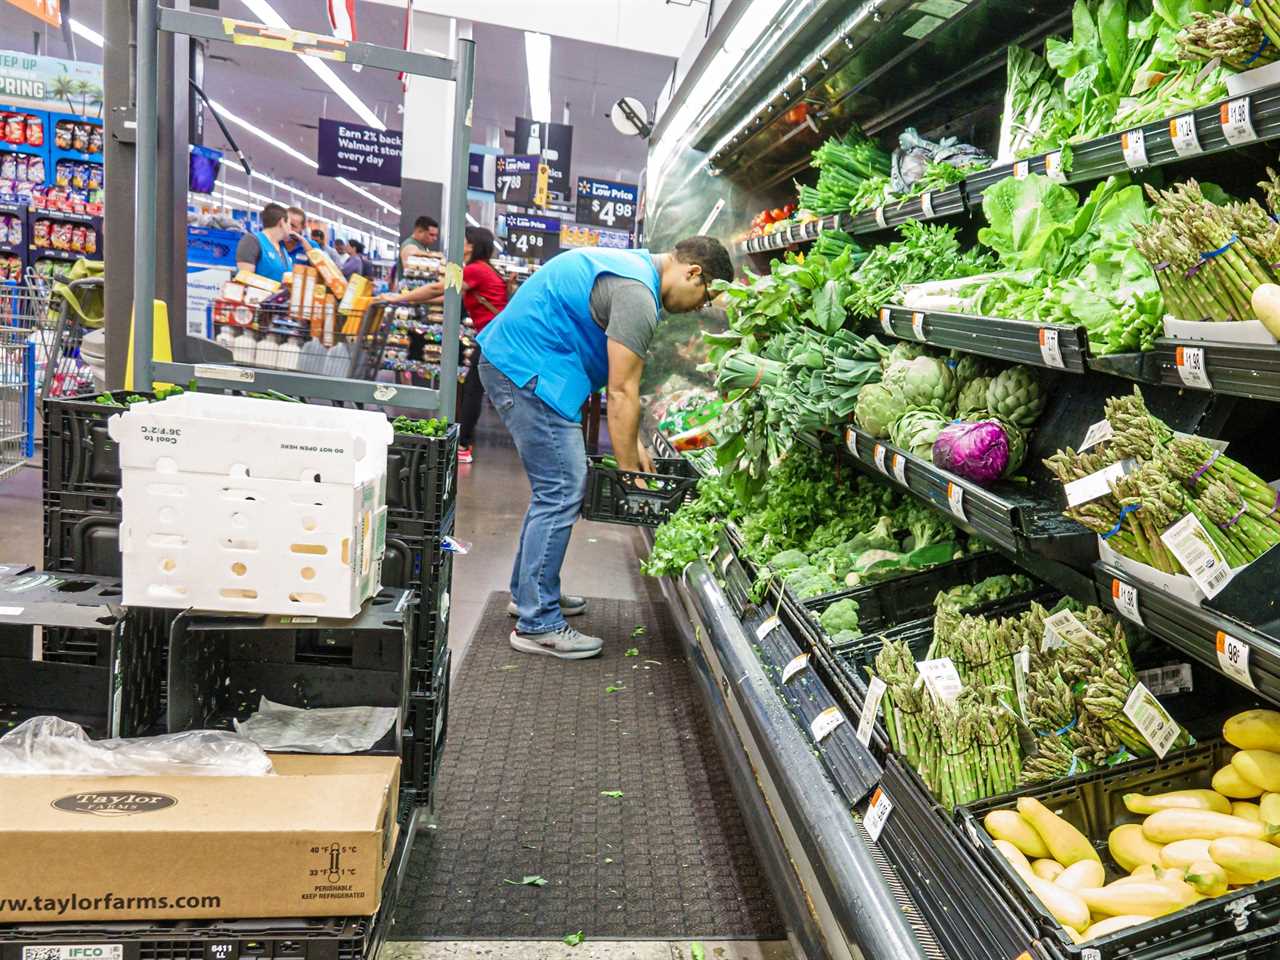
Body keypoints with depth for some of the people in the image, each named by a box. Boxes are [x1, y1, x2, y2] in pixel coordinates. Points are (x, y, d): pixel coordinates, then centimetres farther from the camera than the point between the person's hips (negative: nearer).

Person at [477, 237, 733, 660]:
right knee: (562, 492, -9)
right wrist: (631, 475, -10)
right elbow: (622, 394, -17)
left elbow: (619, 384, 18)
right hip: (528, 369, -11)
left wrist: (633, 444, 16)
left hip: (508, 359, 11)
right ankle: (537, 625, -2)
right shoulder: (637, 293, -17)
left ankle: (529, 592, 30)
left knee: (554, 485, 18)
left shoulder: (634, 267, 16)